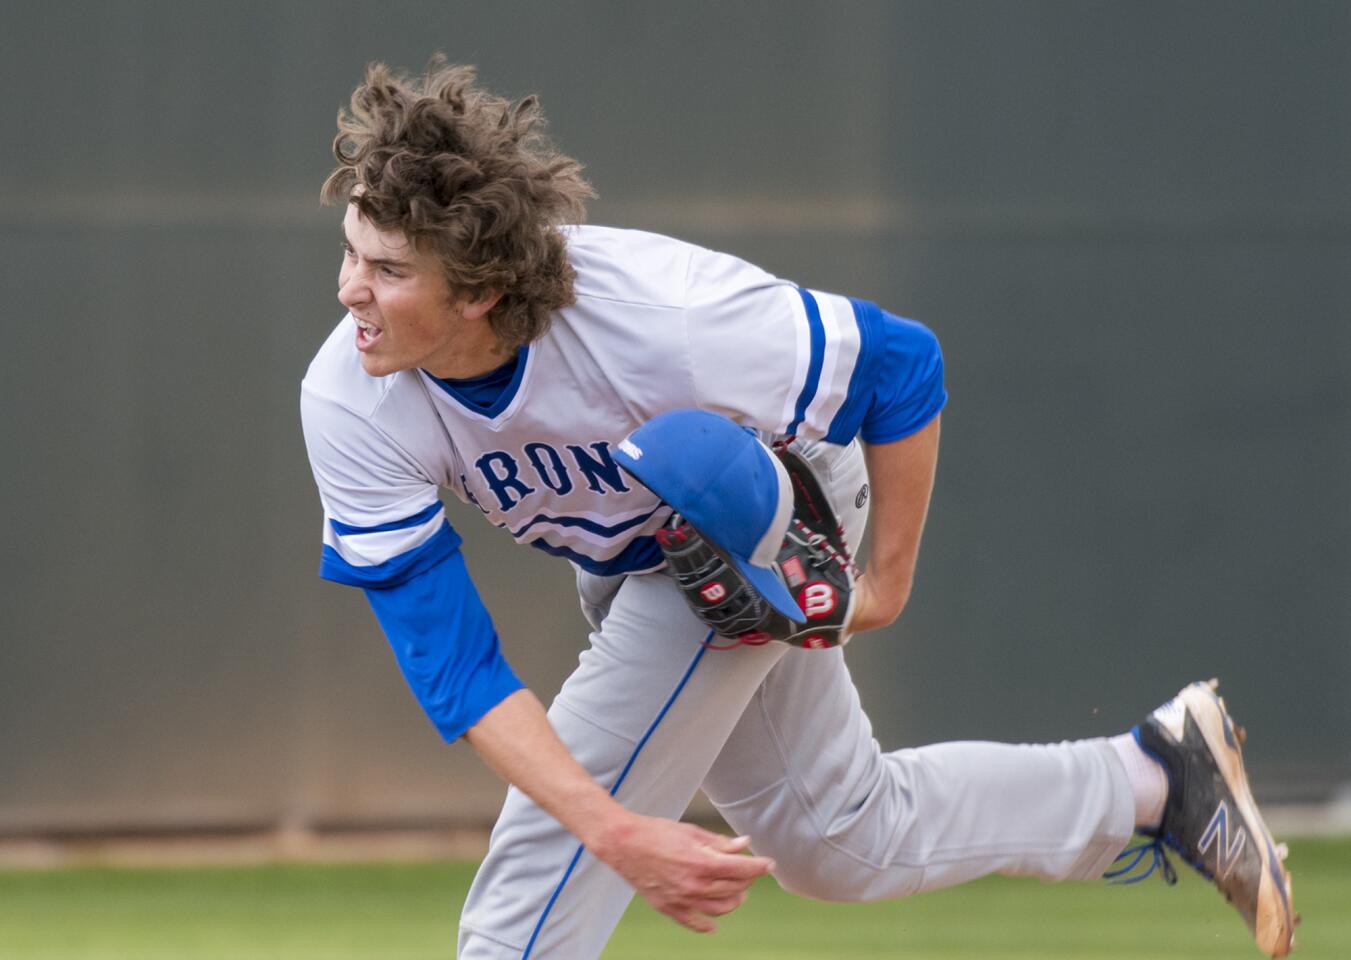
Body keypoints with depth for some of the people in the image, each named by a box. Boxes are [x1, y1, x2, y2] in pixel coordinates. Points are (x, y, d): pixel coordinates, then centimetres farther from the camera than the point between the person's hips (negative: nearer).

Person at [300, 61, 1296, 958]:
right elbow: (448, 660, -30)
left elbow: (900, 362, -25)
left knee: (538, 865, -14)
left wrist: (888, 579, -15)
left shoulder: (653, 323, -41)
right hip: (623, 569, 5)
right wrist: (615, 831, -41)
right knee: (845, 840, 21)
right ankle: (1151, 779, 36)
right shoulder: (349, 406, -31)